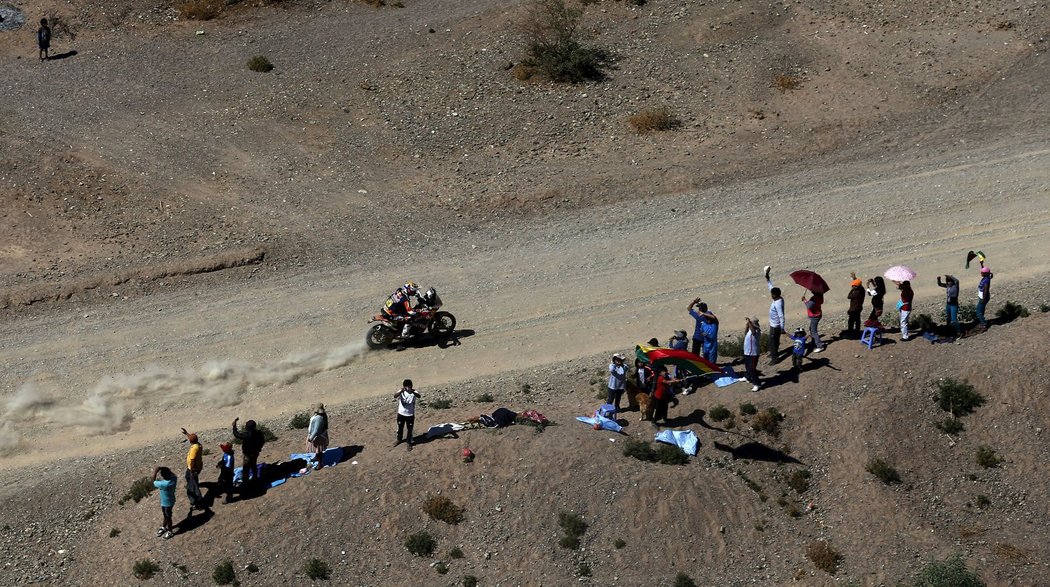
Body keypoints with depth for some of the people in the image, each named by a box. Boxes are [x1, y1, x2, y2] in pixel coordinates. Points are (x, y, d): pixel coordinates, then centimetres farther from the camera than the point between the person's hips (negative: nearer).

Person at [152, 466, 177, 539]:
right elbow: (172, 474, 4)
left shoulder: (163, 484, -42)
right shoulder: (174, 478, -24)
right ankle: (163, 527, 55)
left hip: (167, 503, -7)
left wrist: (155, 472, -14)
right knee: (165, 515, 30)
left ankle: (170, 532, 43)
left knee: (167, 517, 19)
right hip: (170, 500, 7)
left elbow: (154, 482, -21)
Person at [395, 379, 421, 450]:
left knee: (410, 430, 9)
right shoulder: (401, 392, -12)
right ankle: (399, 440, 44)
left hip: (410, 415, -2)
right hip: (401, 414, 2)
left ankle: (409, 443, 27)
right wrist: (401, 391, -52)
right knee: (400, 428, 21)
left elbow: (419, 396, -37)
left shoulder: (414, 392, -14)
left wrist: (412, 392, -56)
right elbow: (395, 396, -32)